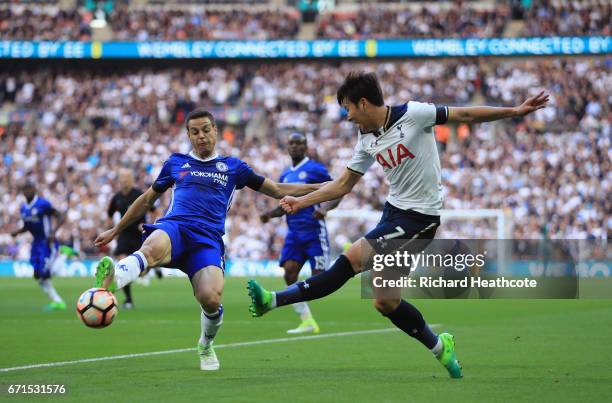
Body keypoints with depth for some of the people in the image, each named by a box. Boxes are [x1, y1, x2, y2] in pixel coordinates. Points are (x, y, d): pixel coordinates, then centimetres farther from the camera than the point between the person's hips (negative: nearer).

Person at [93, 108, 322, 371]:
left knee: (210, 299, -25)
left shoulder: (233, 167, 22)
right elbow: (147, 199, 34)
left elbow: (279, 190, 25)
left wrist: (321, 188, 18)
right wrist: (115, 231, 36)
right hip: (174, 227, 0)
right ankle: (110, 281, -72)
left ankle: (206, 346, 10)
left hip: (208, 239, 0)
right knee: (153, 248, -39)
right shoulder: (176, 163, 24)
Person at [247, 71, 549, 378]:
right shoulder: (367, 140, 8)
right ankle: (439, 346, 22)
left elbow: (465, 115, -6)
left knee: (352, 259, -18)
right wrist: (300, 202, 9)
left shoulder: (412, 114, -11)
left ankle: (274, 300, -18)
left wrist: (514, 111, -11)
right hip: (394, 212, 8)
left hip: (420, 217, -8)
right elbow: (343, 184, 15)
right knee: (385, 302, 5)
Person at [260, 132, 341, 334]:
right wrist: (270, 214, 5)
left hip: (314, 232, -6)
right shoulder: (285, 175, 17)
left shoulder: (316, 169, -4)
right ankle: (307, 322, -3)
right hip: (294, 233, 6)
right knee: (289, 274, -8)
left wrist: (325, 208, -25)